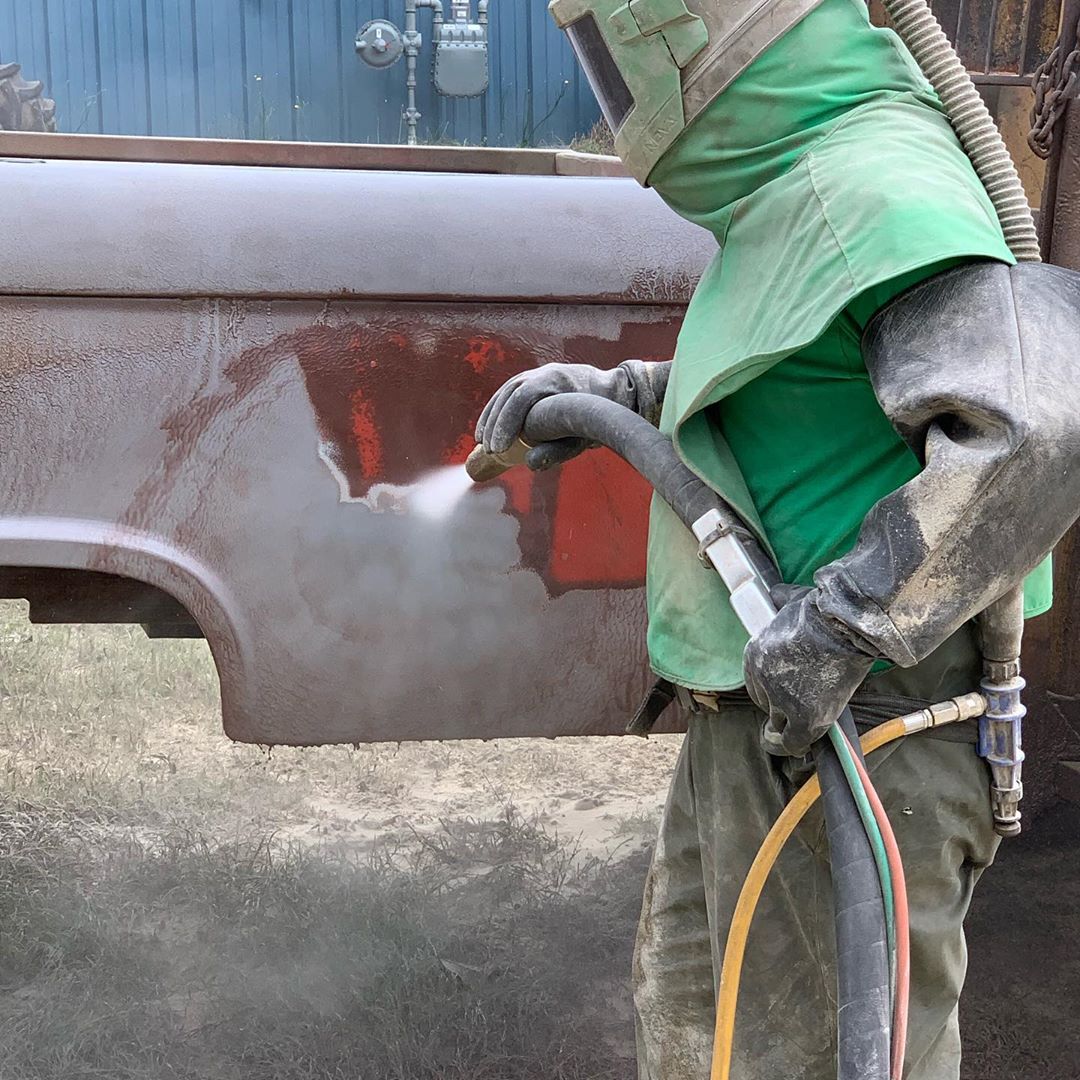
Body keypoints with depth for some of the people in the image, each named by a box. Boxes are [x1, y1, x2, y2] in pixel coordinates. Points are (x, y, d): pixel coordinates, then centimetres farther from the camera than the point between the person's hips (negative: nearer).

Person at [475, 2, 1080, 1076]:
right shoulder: (789, 192, 11)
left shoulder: (873, 188, -21)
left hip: (850, 735, -10)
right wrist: (616, 392, 17)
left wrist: (839, 622, -32)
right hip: (757, 712, 10)